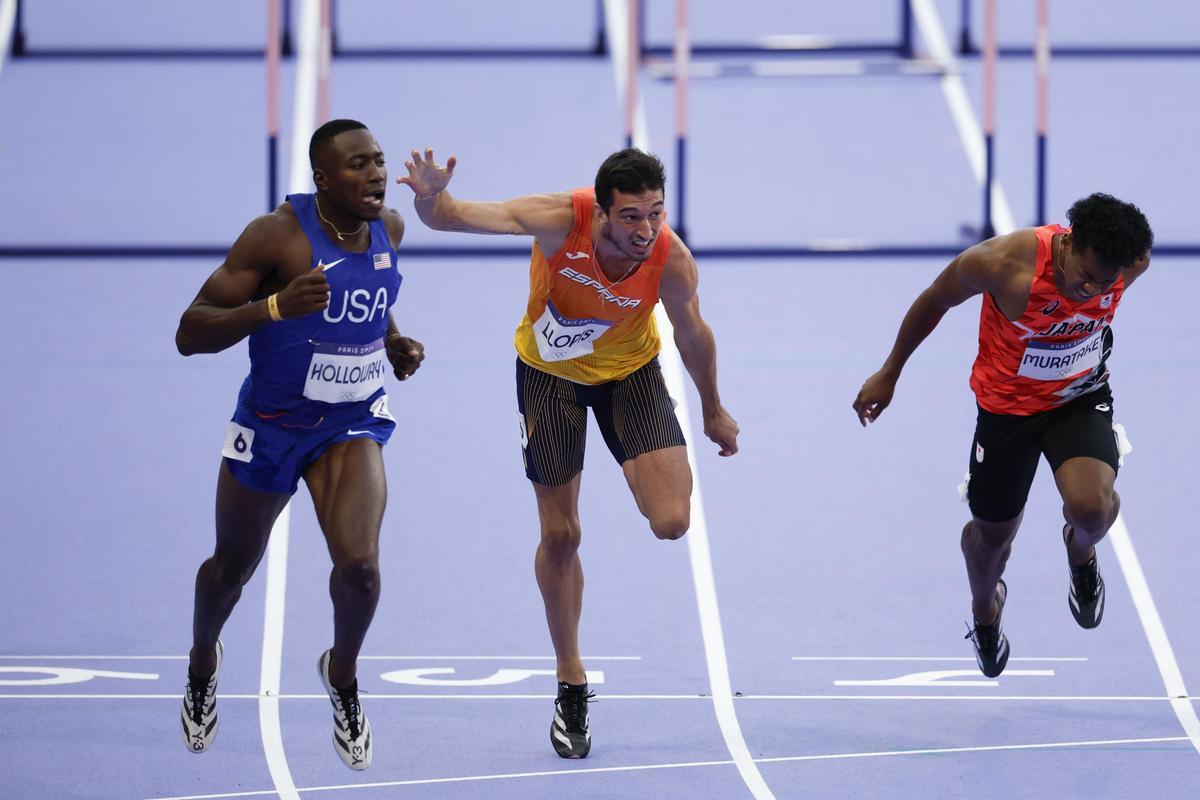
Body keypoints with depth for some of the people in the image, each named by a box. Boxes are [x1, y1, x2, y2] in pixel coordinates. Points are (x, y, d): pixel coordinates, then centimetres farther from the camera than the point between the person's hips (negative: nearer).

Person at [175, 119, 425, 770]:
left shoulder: (388, 228, -6)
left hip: (352, 424, 2)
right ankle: (203, 665, 50)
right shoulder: (277, 235, -24)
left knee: (359, 563, -20)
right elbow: (190, 333, -26)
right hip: (270, 424, -2)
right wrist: (276, 306, -39)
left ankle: (342, 674, 11)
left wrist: (393, 343, 1)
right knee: (232, 569, 17)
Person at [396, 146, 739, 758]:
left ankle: (645, 473, 22)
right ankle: (571, 685, 20)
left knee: (670, 523, -16)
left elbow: (692, 334, -7)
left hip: (629, 370, 1)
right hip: (549, 370, -1)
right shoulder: (561, 220, -34)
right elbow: (456, 217, -40)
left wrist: (713, 410, 8)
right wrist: (433, 199, -65)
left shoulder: (671, 261, -28)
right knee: (560, 535, 3)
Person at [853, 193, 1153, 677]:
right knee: (992, 532, 14)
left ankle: (1080, 549, 13)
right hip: (1008, 404, -1)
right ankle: (985, 611, 51)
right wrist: (889, 374, 0)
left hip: (1080, 398, 1)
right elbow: (936, 299, -12)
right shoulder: (1003, 263, -33)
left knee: (1091, 506, -27)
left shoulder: (1132, 264, -24)